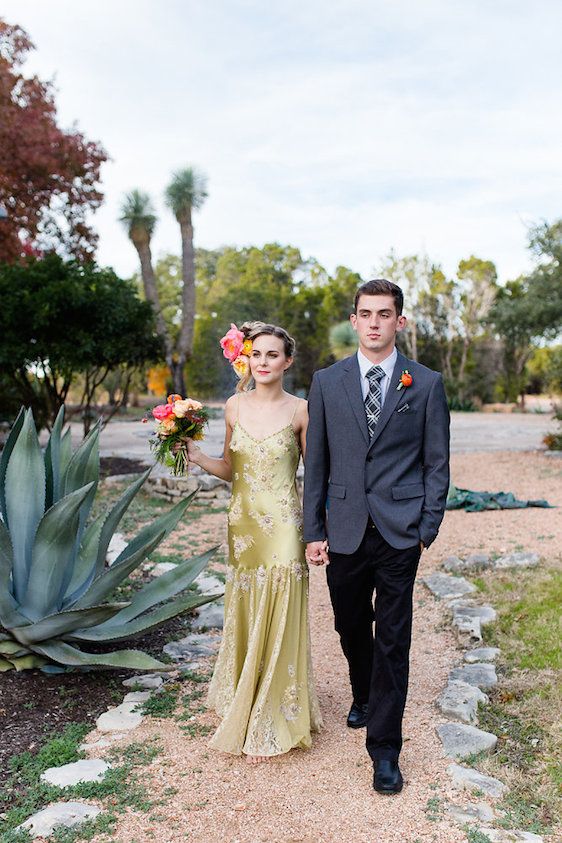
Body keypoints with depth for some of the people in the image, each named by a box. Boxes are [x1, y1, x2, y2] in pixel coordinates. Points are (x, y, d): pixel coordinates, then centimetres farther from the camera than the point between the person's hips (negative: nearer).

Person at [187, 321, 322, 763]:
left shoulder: (300, 410, -7)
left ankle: (268, 726, 19)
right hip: (243, 524, 4)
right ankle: (243, 700, 40)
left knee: (277, 622, 2)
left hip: (283, 528, -4)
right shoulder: (235, 406, 4)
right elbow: (231, 469, 11)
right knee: (244, 616, 16)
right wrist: (197, 457, -8)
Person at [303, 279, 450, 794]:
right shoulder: (327, 382, 4)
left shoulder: (427, 384, 0)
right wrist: (313, 531, 2)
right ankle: (364, 696, 47)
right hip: (345, 532, 2)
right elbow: (316, 462, 5)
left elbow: (437, 463, 2)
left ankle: (385, 750, 17)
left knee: (393, 640, 3)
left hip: (400, 533, -2)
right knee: (351, 628, 18)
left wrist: (427, 529, -4)